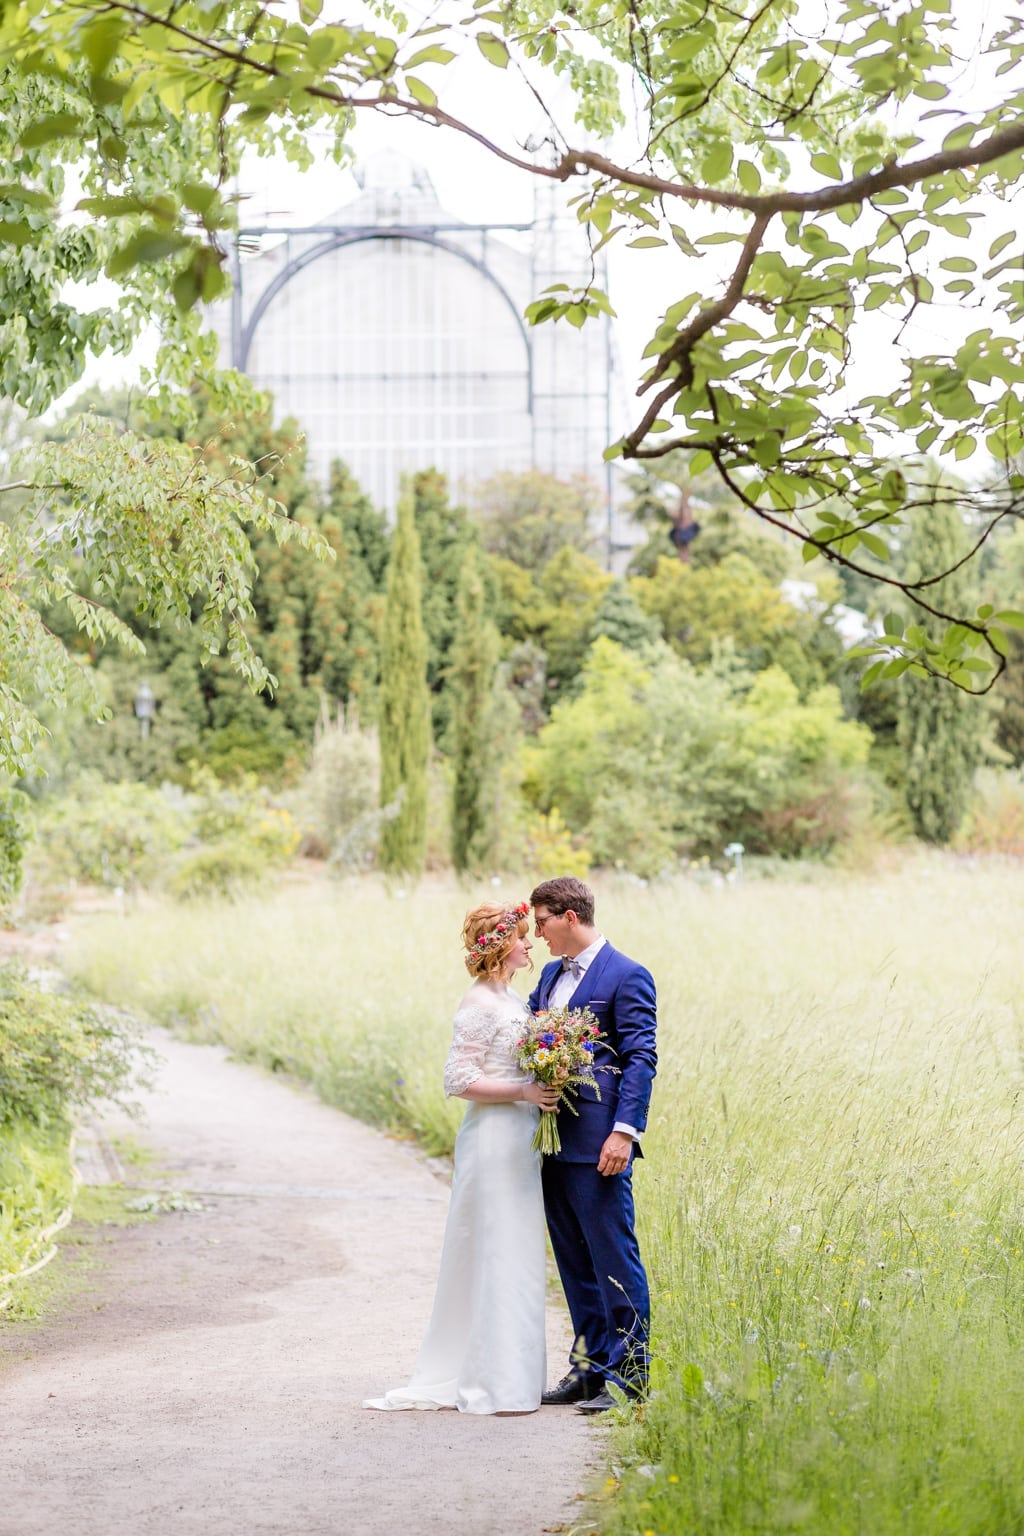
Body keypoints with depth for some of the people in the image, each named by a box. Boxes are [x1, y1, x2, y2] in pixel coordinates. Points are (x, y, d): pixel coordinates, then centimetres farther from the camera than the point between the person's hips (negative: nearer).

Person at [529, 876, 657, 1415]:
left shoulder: (626, 977, -8)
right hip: (555, 1142, 8)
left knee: (614, 1255, -4)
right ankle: (590, 1367, 21)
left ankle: (630, 1375, 1)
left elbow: (641, 1059, -13)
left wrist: (625, 1131, -20)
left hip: (597, 1144, -8)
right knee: (574, 1260, 13)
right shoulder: (550, 976, 17)